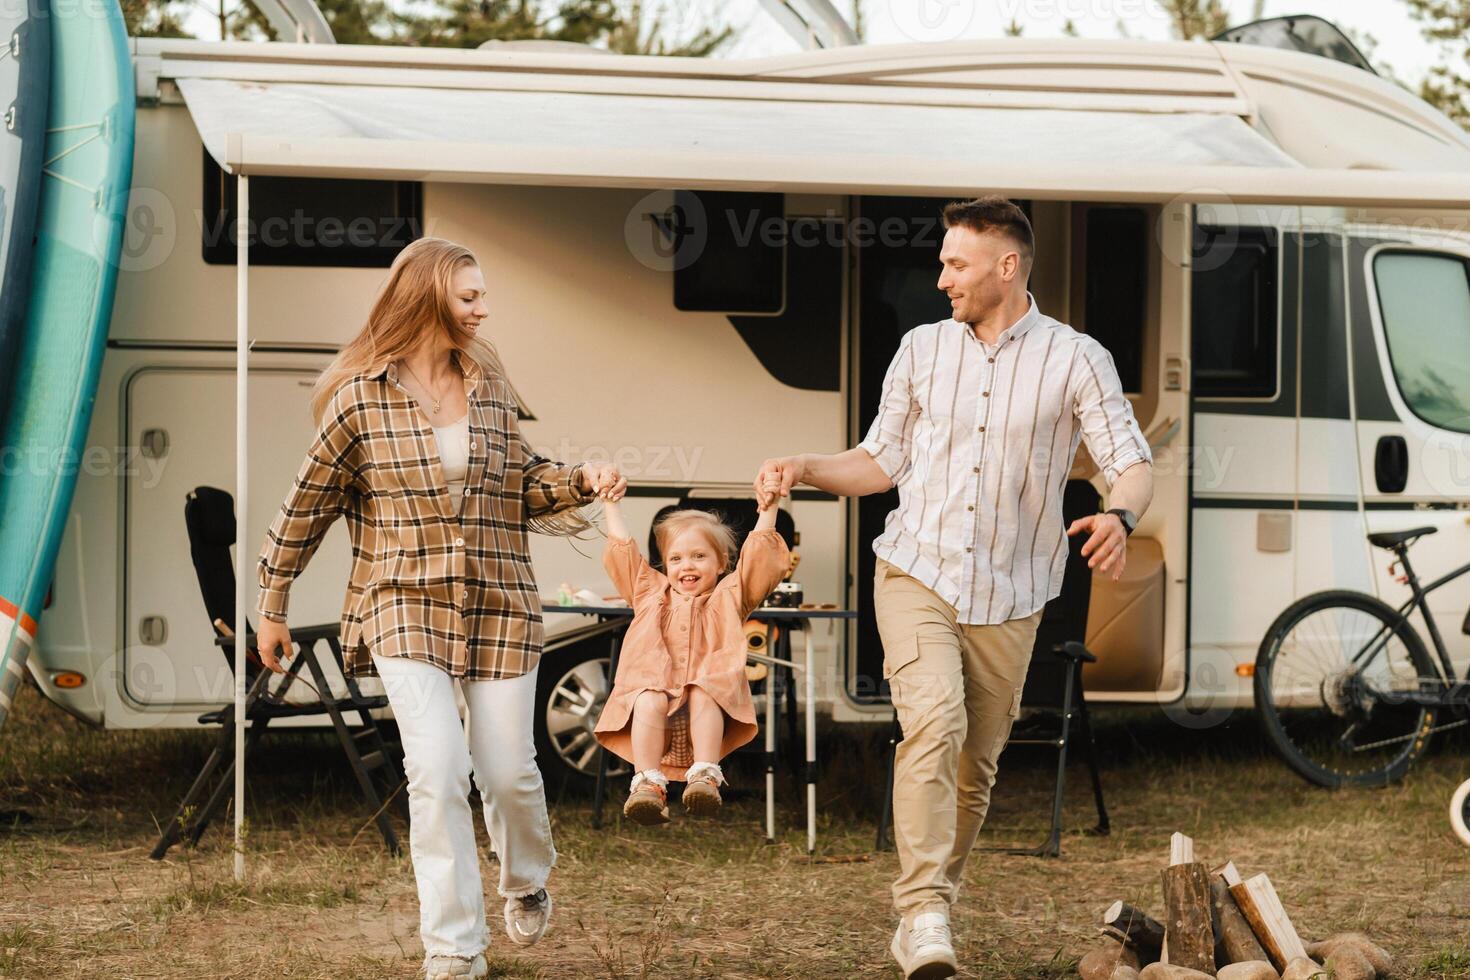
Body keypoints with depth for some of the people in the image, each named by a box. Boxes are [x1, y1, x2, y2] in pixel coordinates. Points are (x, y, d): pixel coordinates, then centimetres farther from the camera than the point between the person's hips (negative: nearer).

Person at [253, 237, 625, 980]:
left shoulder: (488, 386, 6)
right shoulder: (361, 394, -6)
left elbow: (522, 484, 16)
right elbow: (309, 503, 2)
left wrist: (582, 480, -5)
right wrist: (272, 605, 6)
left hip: (498, 603, 3)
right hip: (405, 605, -3)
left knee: (507, 771, 6)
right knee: (436, 768, -14)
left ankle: (527, 884, 39)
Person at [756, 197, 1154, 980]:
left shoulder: (1076, 360, -1)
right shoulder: (922, 349, 8)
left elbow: (1132, 464, -6)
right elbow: (881, 462, 14)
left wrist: (1120, 515, -28)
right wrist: (807, 469, -3)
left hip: (1008, 600, 0)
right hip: (916, 576, 0)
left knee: (975, 767, 8)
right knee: (934, 724, -23)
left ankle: (929, 911, 25)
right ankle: (924, 915, -27)